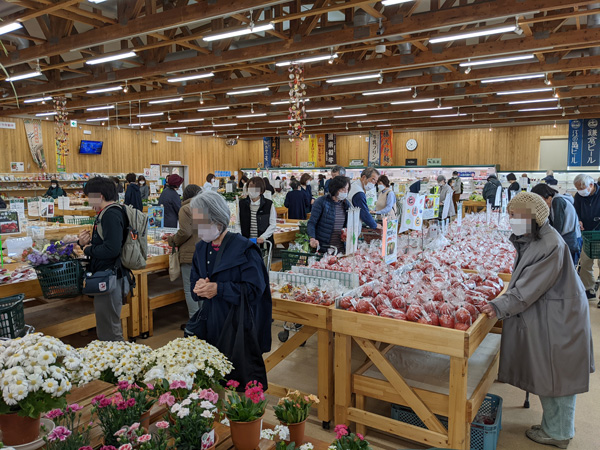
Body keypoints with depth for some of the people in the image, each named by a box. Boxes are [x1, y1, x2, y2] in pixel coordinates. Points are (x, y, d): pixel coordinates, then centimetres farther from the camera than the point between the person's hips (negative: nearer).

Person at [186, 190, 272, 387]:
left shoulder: (244, 249, -13)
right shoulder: (201, 248, 10)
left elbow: (255, 288, -17)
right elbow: (195, 282, 17)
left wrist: (218, 289, -23)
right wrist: (199, 287, -8)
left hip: (239, 327, -6)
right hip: (211, 325, 6)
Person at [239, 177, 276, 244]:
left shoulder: (269, 204, -2)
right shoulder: (242, 204, 7)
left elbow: (273, 224, -2)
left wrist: (263, 237, -14)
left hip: (264, 242, -2)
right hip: (246, 242, 2)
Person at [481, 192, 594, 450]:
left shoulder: (551, 245, -24)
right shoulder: (530, 240, 6)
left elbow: (530, 287, -26)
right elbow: (524, 282, 12)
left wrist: (500, 307, -26)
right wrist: (502, 302, 5)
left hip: (557, 320, -9)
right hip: (541, 317, 9)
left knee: (556, 376, 5)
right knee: (549, 375, 19)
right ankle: (553, 426, 34)